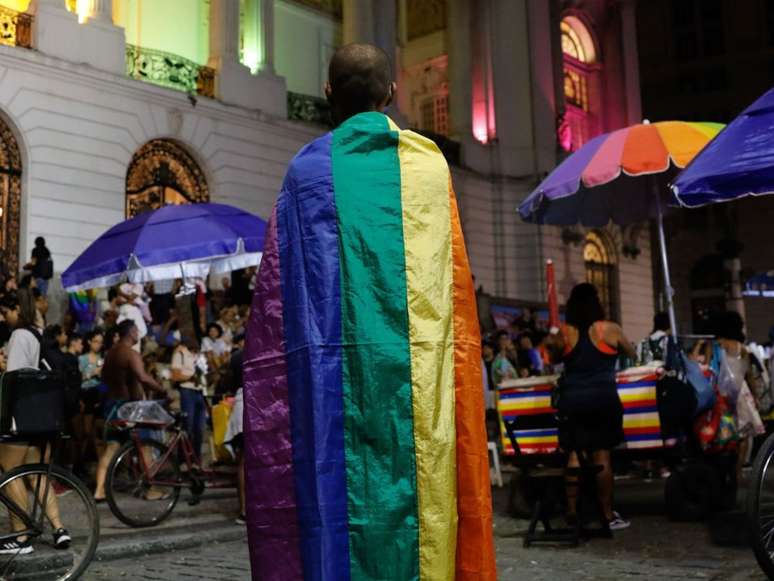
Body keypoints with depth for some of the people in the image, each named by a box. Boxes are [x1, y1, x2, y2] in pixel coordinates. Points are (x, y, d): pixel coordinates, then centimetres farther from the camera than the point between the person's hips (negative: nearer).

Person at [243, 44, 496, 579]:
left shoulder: (307, 170, 4)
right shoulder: (430, 164, 6)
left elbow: (276, 291, 1)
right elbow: (457, 284, 3)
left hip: (331, 373, 0)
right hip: (418, 373, 0)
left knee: (338, 491, 4)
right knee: (422, 488, 5)